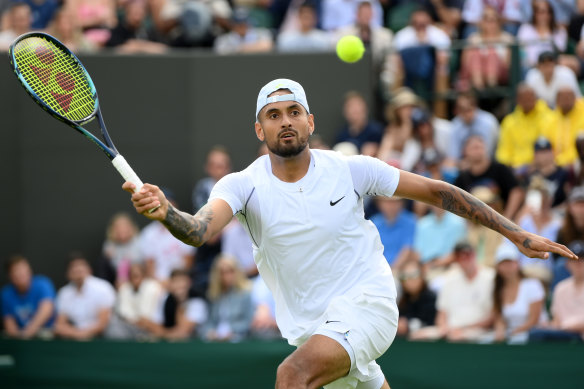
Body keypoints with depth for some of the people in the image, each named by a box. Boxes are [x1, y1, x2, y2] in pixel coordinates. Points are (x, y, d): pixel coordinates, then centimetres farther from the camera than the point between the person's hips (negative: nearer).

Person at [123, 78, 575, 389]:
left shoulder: (349, 170, -7)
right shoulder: (244, 185, -7)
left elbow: (436, 191, 1)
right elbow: (199, 229, -26)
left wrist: (516, 234, -1)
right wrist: (165, 211, -51)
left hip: (366, 303, -4)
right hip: (311, 327, 4)